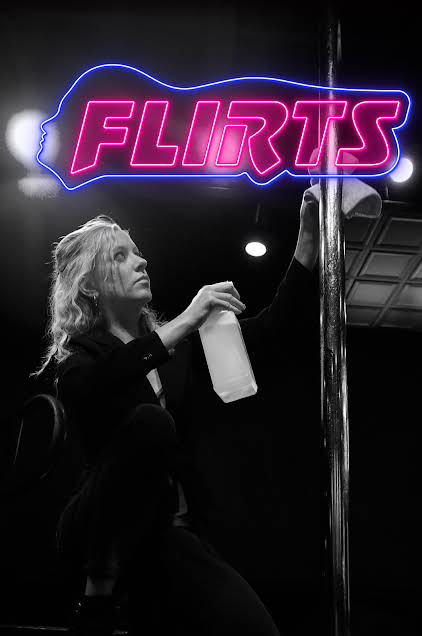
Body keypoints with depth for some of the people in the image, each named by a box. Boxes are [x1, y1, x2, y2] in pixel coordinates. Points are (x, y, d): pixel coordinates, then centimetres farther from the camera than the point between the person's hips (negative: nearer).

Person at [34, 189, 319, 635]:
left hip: (171, 526, 4)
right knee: (149, 421, -33)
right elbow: (87, 390, -27)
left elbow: (271, 325, 6)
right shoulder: (78, 351, 0)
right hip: (103, 524, -3)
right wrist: (182, 324, -32)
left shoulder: (176, 340, 13)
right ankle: (99, 596, -18)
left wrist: (309, 235, -4)